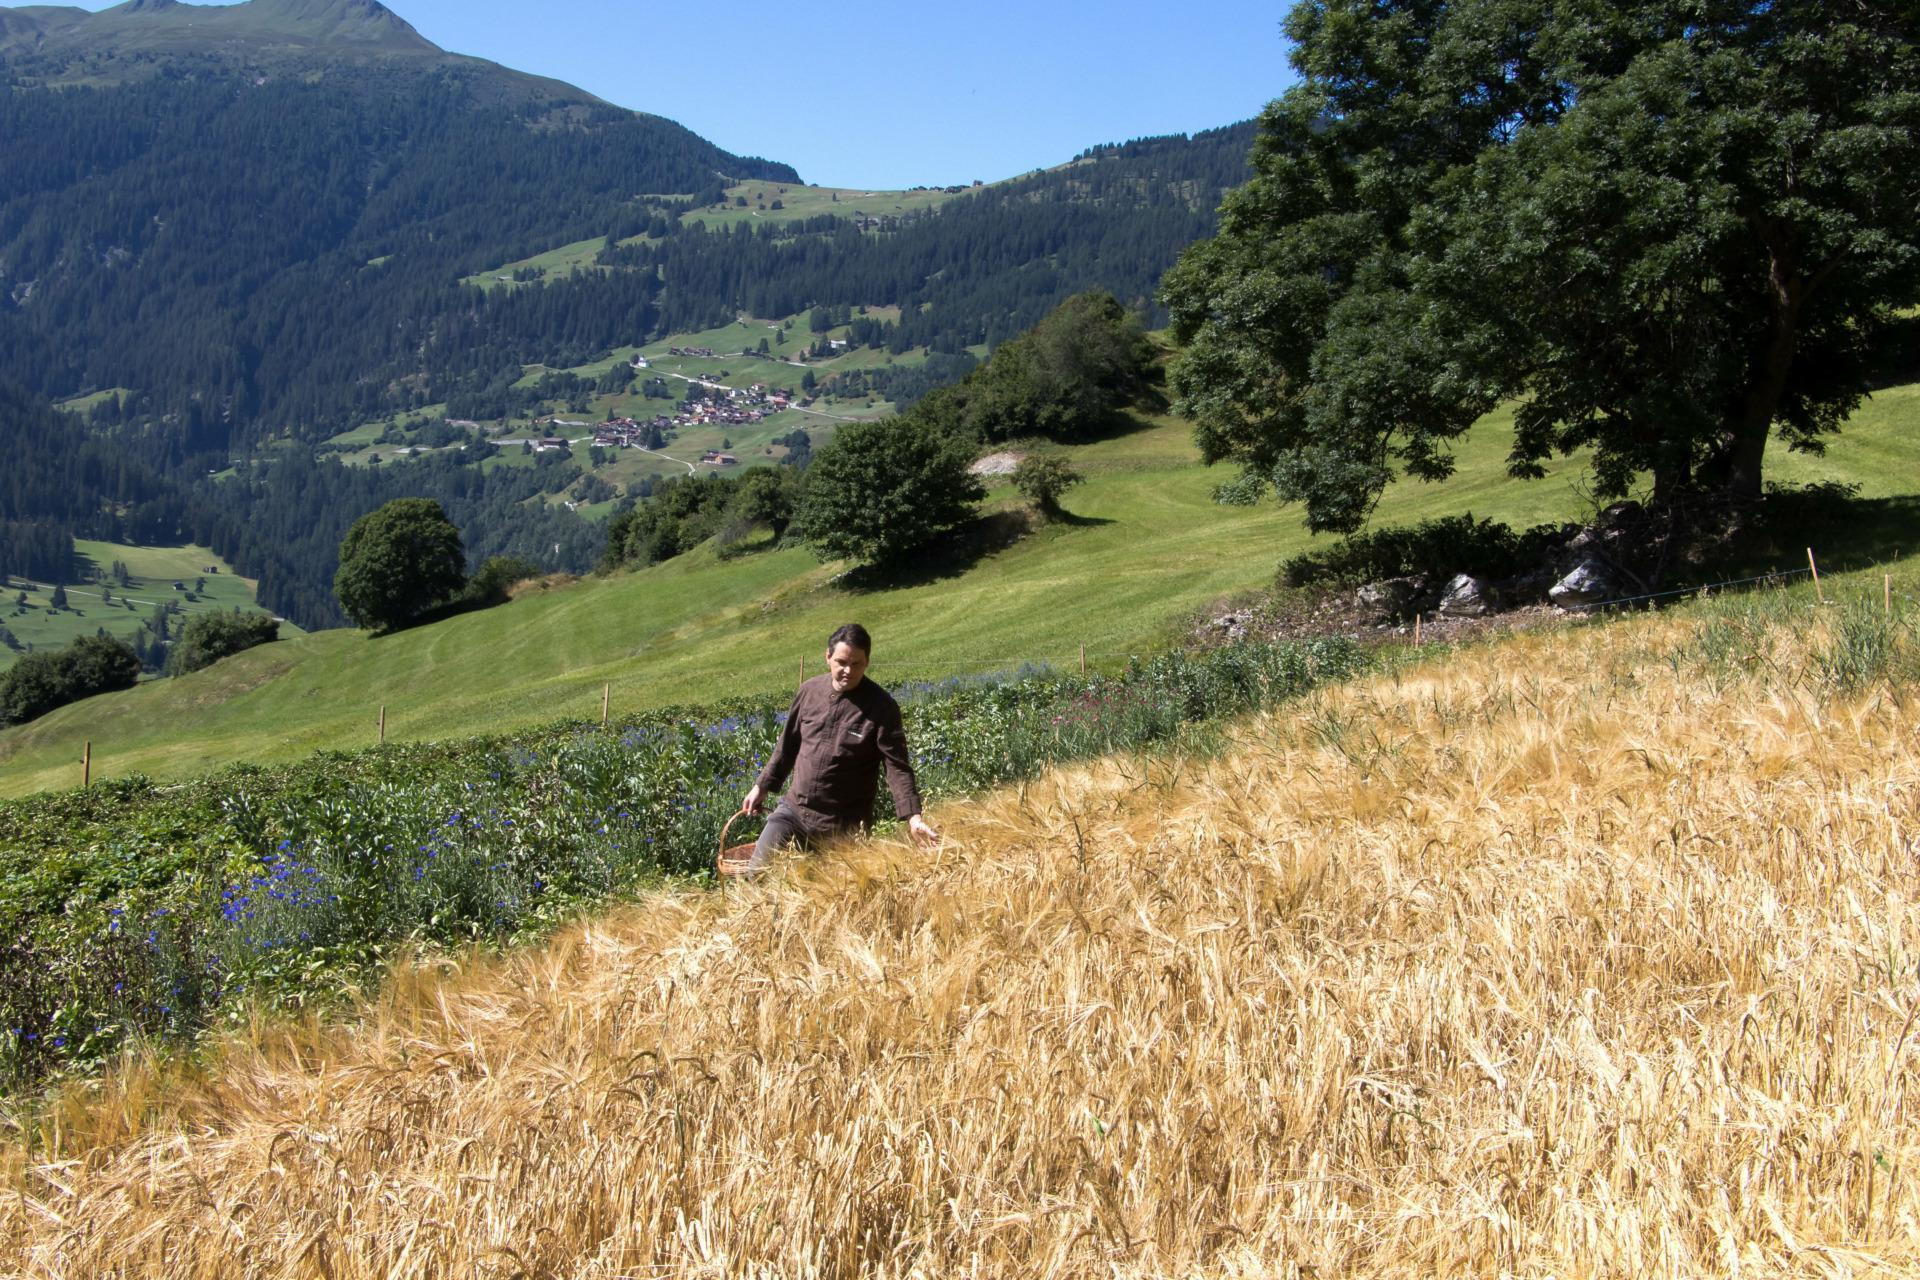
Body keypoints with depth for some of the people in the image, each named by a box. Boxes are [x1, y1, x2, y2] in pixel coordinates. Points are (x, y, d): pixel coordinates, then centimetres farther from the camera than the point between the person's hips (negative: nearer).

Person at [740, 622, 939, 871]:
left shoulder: (881, 706, -11)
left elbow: (897, 766, -15)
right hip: (793, 810, 4)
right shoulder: (810, 690, 2)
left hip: (844, 825, -4)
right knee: (755, 874, 4)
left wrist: (913, 817, -27)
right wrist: (763, 786, 17)